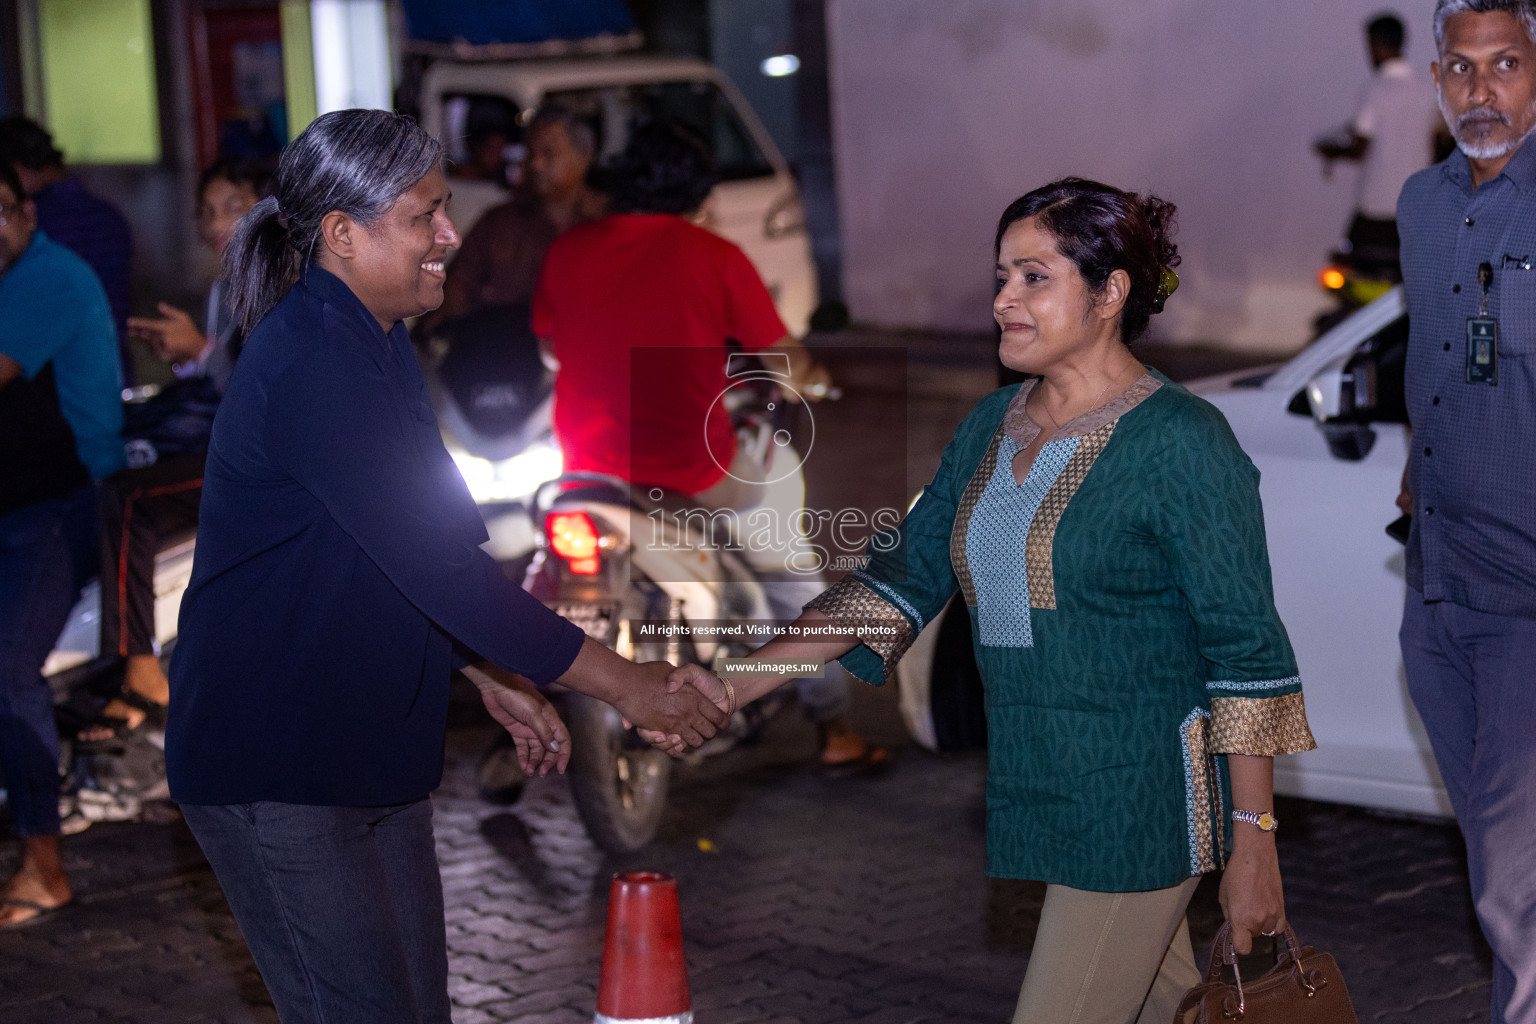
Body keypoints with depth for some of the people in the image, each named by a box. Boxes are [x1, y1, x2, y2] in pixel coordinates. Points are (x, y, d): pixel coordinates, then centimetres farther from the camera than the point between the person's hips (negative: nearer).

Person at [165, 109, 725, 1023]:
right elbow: (432, 562, -26)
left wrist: (499, 681, 14)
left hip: (372, 756, 10)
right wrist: (618, 682, -22)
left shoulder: (376, 348, 10)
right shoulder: (310, 366, -23)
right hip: (274, 767, -10)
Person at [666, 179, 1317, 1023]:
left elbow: (1247, 652, -14)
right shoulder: (990, 427, 9)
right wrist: (735, 684, -1)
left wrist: (1252, 844, -16)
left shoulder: (1179, 441, -13)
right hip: (1033, 787, 7)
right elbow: (901, 578, 9)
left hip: (1139, 803, -7)